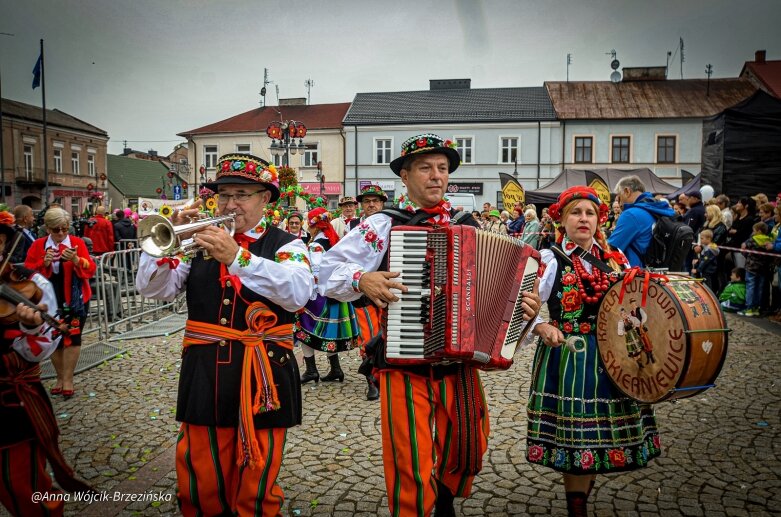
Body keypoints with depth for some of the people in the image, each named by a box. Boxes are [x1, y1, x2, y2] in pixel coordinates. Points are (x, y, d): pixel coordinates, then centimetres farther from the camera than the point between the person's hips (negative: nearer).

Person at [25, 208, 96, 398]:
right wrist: (44, 263, -21)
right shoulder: (38, 245, 2)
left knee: (72, 337, -1)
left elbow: (90, 270, -11)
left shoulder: (77, 243, -4)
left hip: (74, 300, -2)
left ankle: (68, 379, 8)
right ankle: (60, 377, 24)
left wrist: (76, 260, -29)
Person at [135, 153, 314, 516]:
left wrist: (237, 257, -30)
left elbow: (298, 292, -22)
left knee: (255, 487, 11)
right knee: (200, 485, 15)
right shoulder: (200, 241, 8)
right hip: (204, 373, 3)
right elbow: (151, 289, 2)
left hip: (261, 375, -3)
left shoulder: (286, 245, -2)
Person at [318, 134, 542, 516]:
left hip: (459, 364, 4)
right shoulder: (382, 225, -2)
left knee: (466, 452, 18)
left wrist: (524, 305, -5)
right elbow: (329, 268, -2)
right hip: (404, 366, -3)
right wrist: (361, 279, -20)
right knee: (410, 469, 1)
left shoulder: (471, 227, 8)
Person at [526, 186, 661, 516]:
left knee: (601, 434, 10)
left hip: (612, 357, 4)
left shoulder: (615, 258, 8)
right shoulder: (550, 260, -5)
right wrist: (544, 329, -26)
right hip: (567, 358, -4)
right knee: (574, 436, 1)